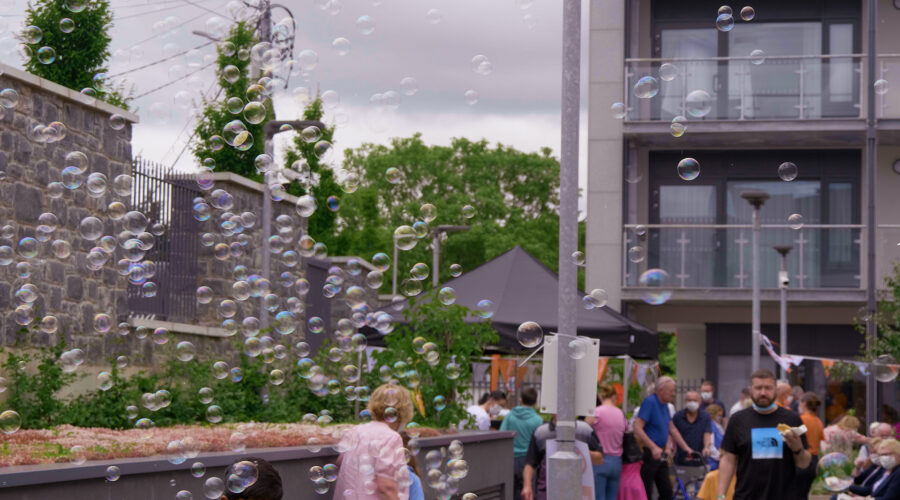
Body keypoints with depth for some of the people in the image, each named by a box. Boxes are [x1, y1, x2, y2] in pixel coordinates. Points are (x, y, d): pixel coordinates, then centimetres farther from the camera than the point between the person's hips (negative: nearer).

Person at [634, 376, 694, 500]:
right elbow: (637, 428, -24)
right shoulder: (649, 402, -16)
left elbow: (672, 429, 23)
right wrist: (654, 447, -30)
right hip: (648, 454, -9)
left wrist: (685, 447, 18)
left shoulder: (664, 405, 12)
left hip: (660, 455, 9)